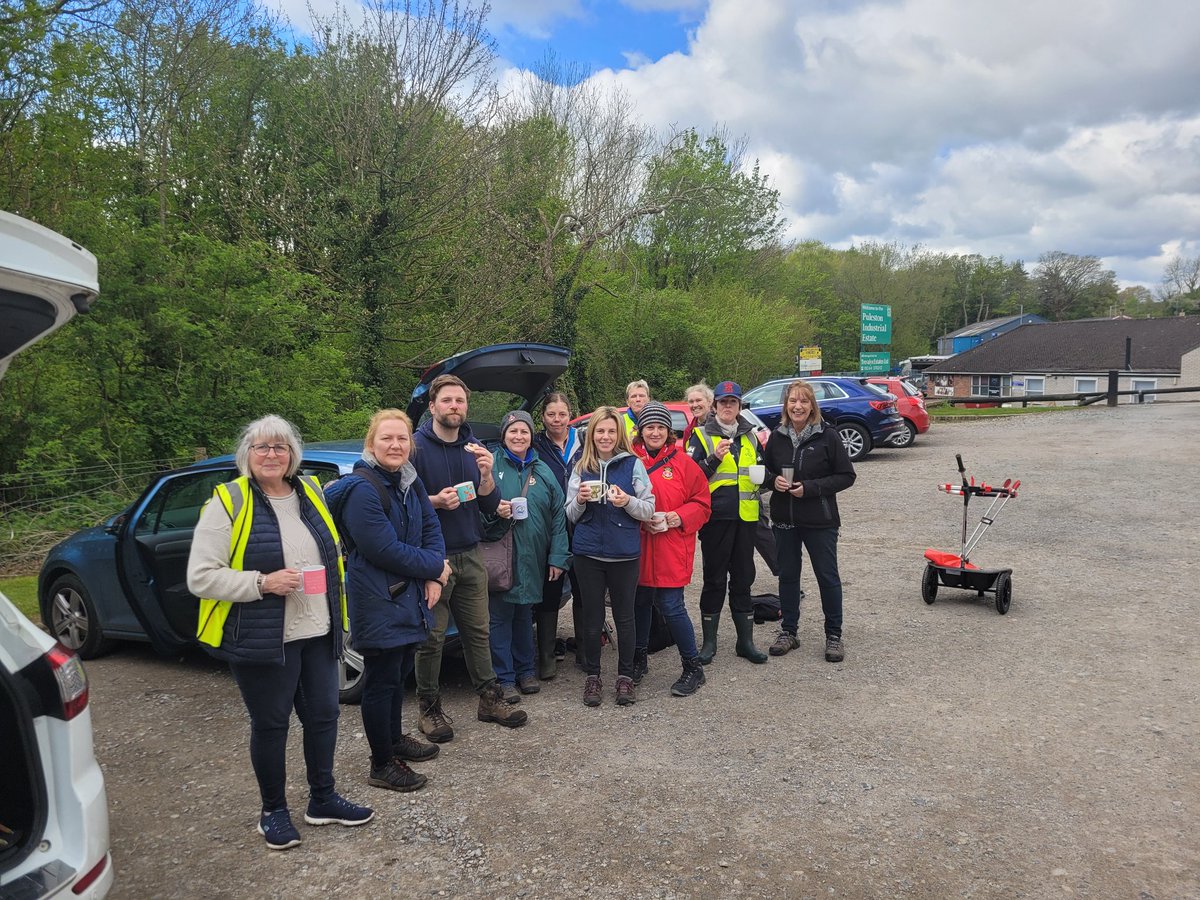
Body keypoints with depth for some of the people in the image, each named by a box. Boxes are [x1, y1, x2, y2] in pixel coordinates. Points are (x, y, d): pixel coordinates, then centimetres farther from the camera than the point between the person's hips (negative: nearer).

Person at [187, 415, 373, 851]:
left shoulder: (310, 491, 7)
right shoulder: (228, 503, -10)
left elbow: (331, 550, 20)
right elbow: (200, 577, -13)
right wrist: (262, 583, -22)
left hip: (317, 633, 6)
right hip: (262, 638, -5)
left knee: (323, 715, 13)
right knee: (270, 725, 8)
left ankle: (323, 800, 33)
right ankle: (273, 811, 29)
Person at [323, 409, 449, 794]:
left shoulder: (410, 483, 7)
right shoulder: (362, 490, -21)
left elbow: (431, 529, 9)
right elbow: (386, 551, -24)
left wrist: (433, 577, -6)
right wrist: (436, 567, -12)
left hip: (408, 596, 8)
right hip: (377, 602, -8)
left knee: (399, 671, 21)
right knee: (382, 680, 3)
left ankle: (395, 739, 40)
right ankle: (382, 765, 17)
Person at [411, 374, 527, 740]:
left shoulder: (474, 448, 10)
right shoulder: (417, 446, -8)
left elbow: (489, 506, 6)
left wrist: (486, 474, -11)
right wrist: (436, 501, -23)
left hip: (470, 555, 5)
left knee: (478, 631, 12)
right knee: (432, 637, 1)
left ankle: (490, 699, 24)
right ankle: (429, 709, 16)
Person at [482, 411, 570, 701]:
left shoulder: (542, 471, 9)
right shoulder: (491, 465, -3)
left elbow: (558, 516, 7)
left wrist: (557, 556, 1)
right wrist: (494, 512, -21)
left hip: (532, 558, 4)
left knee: (524, 614, 16)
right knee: (500, 616, 1)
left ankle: (525, 670, 30)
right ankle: (504, 677, 14)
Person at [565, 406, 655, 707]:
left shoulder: (633, 464, -1)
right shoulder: (580, 468, 6)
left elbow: (649, 510, -1)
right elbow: (571, 515, 10)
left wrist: (627, 502, -19)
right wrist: (580, 500, -11)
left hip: (624, 554, -2)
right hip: (588, 553, 2)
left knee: (625, 616, 8)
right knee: (592, 617, 9)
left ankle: (625, 676, 22)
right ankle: (592, 676, 23)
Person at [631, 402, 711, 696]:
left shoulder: (682, 462, -1)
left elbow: (702, 504, 2)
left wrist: (678, 518, -14)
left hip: (672, 549, -2)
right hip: (638, 548, 3)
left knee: (670, 606, -5)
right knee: (639, 603, 14)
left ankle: (693, 667, 12)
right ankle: (639, 659, 34)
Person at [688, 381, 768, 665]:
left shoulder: (750, 436, 14)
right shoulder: (702, 435, 0)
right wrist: (715, 458, -21)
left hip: (746, 517, 4)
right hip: (716, 517, -4)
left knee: (743, 578, 9)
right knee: (714, 579, 3)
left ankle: (746, 641, 19)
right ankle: (709, 642, 15)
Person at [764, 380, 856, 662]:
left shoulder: (827, 436, -8)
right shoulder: (777, 437, 4)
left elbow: (846, 476, -7)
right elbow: (767, 470, 15)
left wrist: (811, 488, -16)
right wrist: (774, 480, -8)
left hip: (820, 521, -4)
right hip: (784, 519, 4)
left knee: (827, 576, 4)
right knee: (787, 575, 12)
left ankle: (834, 635, 18)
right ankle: (788, 631, 24)